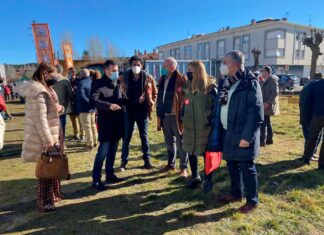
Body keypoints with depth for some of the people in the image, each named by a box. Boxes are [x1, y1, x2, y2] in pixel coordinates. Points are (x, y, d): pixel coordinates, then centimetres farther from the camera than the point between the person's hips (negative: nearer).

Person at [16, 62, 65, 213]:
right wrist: (48, 140, -26)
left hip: (50, 136, 10)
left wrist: (59, 108, -6)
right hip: (43, 138, -10)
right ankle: (44, 203, 16)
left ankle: (52, 195, 36)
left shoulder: (44, 89, 11)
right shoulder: (39, 92, -21)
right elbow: (40, 119, -26)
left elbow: (50, 111, 17)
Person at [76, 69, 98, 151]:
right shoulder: (92, 82, 10)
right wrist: (92, 102, 6)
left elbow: (82, 96, -27)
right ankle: (95, 142, 28)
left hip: (84, 108, -8)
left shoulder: (81, 83, -15)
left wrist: (89, 102, -18)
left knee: (87, 127, -1)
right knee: (93, 125, 18)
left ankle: (90, 145, 4)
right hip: (93, 108, 8)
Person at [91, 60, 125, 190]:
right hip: (106, 123, -7)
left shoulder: (116, 84, 13)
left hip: (117, 122, 7)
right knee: (103, 152, -5)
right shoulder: (98, 84, -8)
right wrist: (109, 105, -35)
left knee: (112, 151, 14)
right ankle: (96, 180, 8)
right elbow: (94, 100, -23)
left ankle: (110, 175, 26)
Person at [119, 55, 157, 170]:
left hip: (142, 111, 0)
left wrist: (151, 104, 1)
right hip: (128, 111, 0)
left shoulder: (148, 78, -1)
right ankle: (124, 161, 18)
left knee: (144, 136, 10)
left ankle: (147, 160, 21)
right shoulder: (124, 77, -1)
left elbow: (155, 92, 11)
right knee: (126, 137, 6)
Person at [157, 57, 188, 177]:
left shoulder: (181, 79, -10)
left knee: (180, 142, 4)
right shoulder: (162, 79, 11)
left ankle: (183, 167, 16)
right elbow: (160, 97, 14)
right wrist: (159, 115, 11)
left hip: (176, 116, -6)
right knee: (169, 141, 17)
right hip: (165, 116, 7)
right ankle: (171, 164, 32)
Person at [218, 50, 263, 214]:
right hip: (228, 133, 7)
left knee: (247, 168, 6)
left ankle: (252, 201, 24)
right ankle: (236, 193, 37)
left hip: (242, 135, -7)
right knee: (232, 165, 18)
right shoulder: (226, 83, 8)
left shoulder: (250, 83, -14)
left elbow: (256, 113, -17)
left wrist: (247, 136, -20)